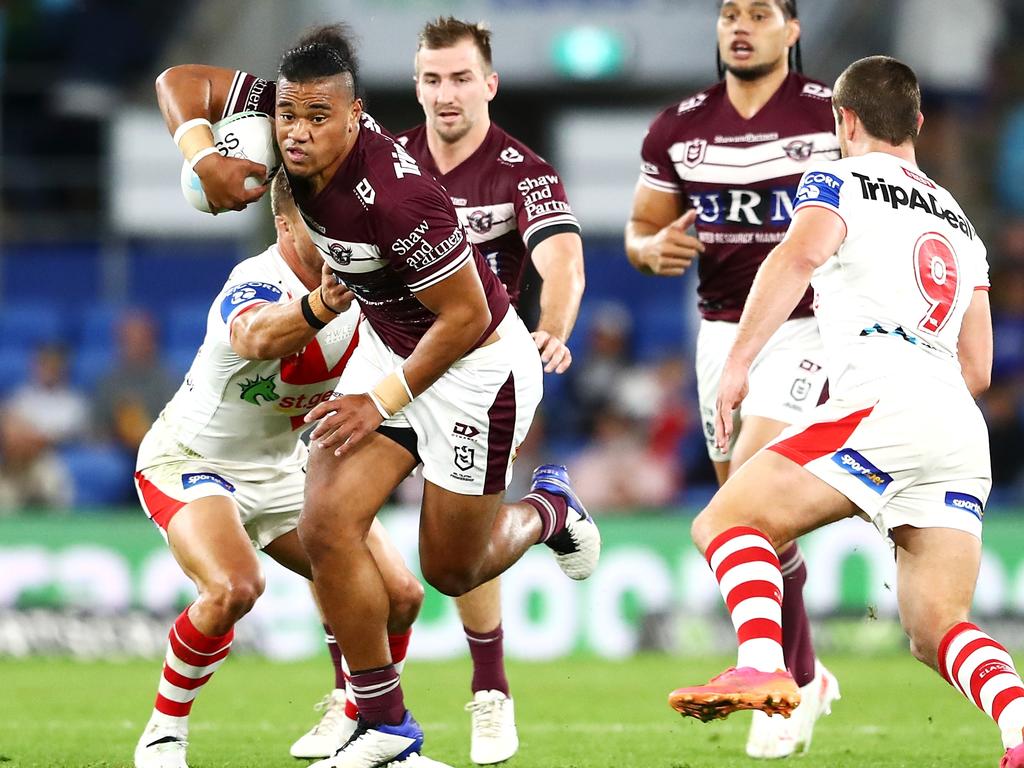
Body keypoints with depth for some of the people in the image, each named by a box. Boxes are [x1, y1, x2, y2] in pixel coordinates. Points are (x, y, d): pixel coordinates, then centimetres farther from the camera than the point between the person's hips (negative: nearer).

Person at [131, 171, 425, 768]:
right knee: (234, 586, -33)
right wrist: (321, 305, -78)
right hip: (192, 461, -7)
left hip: (283, 467, 7)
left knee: (399, 595, -3)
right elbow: (258, 337, -57)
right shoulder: (258, 284, -32)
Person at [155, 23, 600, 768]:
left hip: (477, 366, -7)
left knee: (452, 571, 8)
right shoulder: (286, 134, -15)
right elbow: (180, 83, -4)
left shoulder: (396, 196, -35)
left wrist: (384, 402, -17)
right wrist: (203, 157, -23)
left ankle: (549, 509, 41)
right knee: (327, 528, -8)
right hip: (387, 347, 7)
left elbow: (466, 316, -25)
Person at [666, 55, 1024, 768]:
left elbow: (801, 255, -12)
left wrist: (737, 364, -14)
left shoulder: (838, 180, 11)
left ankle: (762, 664, -26)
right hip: (965, 437, 6)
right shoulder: (962, 222, 31)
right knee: (938, 628, 2)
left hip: (886, 405, -6)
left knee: (727, 522, 0)